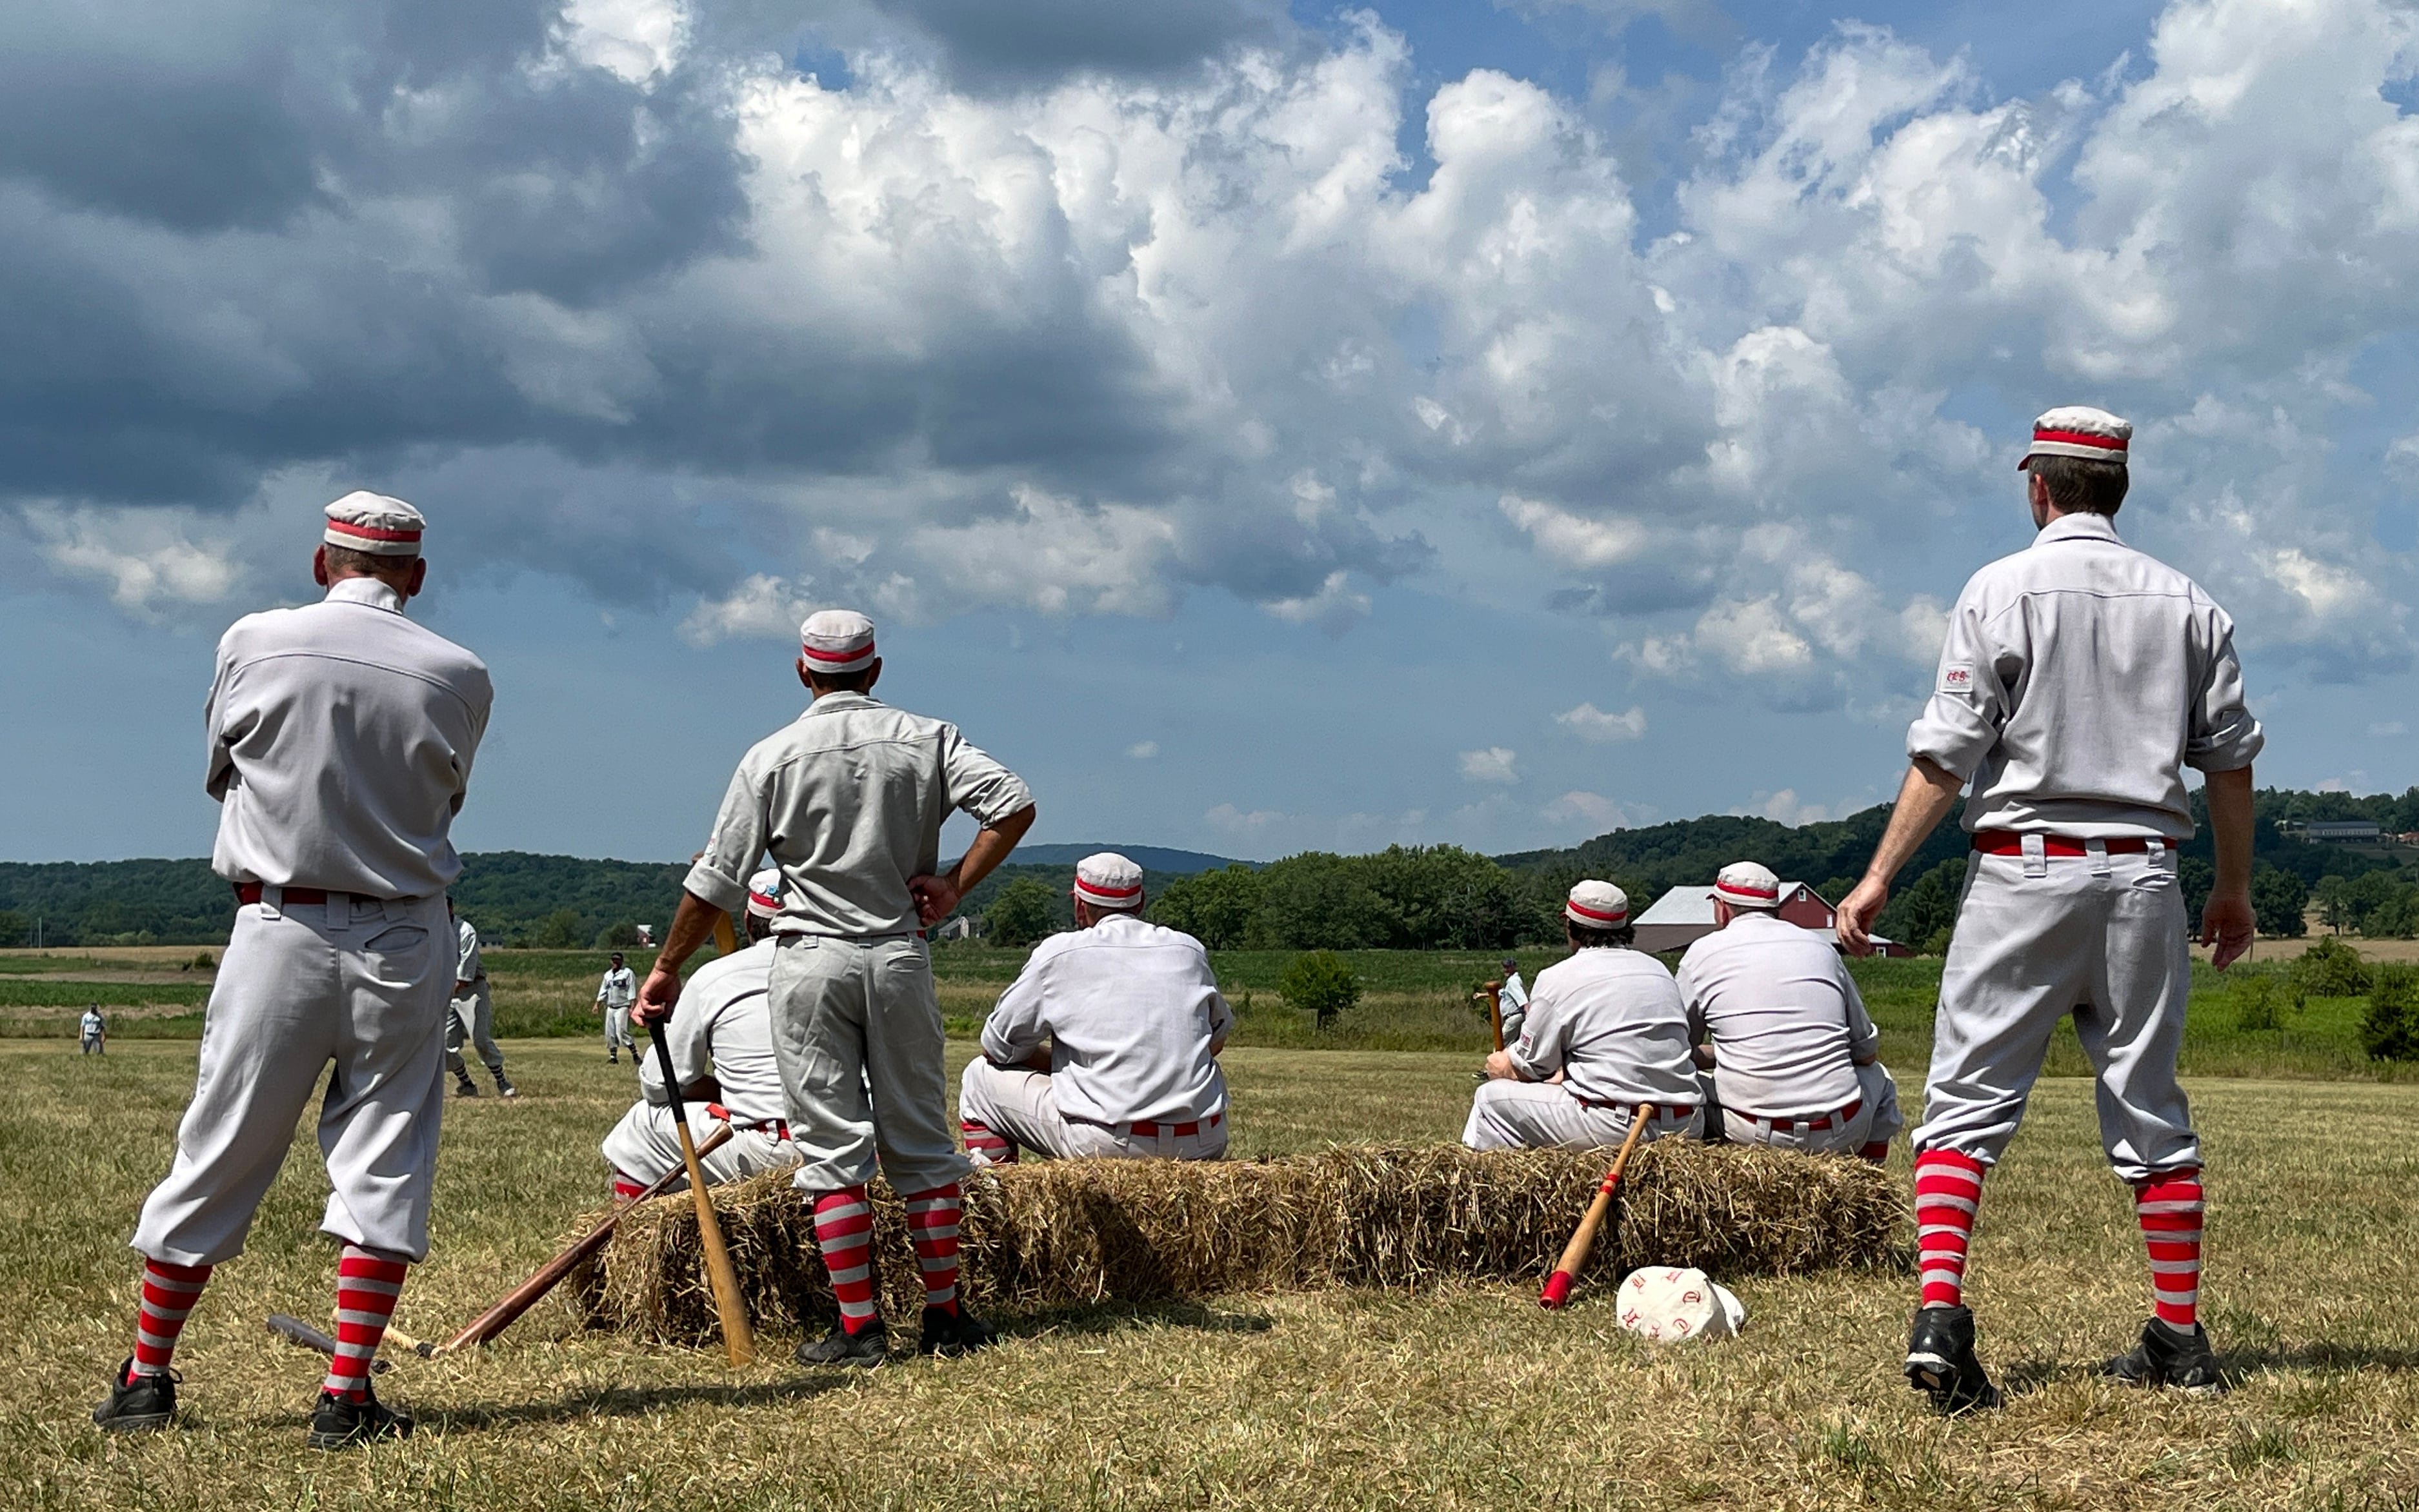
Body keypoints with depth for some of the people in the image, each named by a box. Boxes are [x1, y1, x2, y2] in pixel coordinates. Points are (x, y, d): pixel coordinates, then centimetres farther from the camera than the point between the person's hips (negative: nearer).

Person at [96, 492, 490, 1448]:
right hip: (405, 940, 0)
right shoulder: (459, 675, -1)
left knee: (218, 1156, 10)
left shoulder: (254, 643, -1)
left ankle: (146, 1379, 20)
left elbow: (221, 774, 11)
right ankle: (346, 1398, 2)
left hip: (280, 930, 1)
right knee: (385, 1168, 6)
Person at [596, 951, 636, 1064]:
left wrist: (632, 1006, -18)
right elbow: (603, 990, 19)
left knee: (622, 1032, -16)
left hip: (623, 1007, -7)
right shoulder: (608, 974, 15)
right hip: (610, 1007, 7)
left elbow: (632, 990, -9)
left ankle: (635, 1055, -13)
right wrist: (597, 1004, 10)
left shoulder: (627, 973, -3)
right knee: (610, 1033, 3)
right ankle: (613, 1056, 9)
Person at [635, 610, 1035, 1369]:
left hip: (812, 962, -2)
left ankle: (859, 1327, -1)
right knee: (920, 1141, 10)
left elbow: (715, 882, -2)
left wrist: (666, 971, 6)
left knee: (832, 1149, 1)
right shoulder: (927, 739, 4)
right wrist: (954, 885, -3)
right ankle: (945, 1315, 11)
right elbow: (1014, 804, -9)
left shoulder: (774, 756, -1)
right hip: (901, 956, 2)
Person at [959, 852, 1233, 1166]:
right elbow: (1218, 1039, 26)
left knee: (980, 1077, 17)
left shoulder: (1059, 951, 2)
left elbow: (998, 1047, 10)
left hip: (1105, 1144, -3)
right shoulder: (1190, 949, 12)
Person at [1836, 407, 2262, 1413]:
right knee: (2152, 1109, 10)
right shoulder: (2186, 602, 9)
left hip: (2024, 869, -3)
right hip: (2144, 875, 4)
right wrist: (2235, 887, 21)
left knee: (1968, 1098, -2)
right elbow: (2231, 758, 10)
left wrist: (1879, 877, -5)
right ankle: (2181, 1340, 13)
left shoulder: (2002, 590, -3)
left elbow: (1947, 753, -9)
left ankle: (1939, 1316, -17)